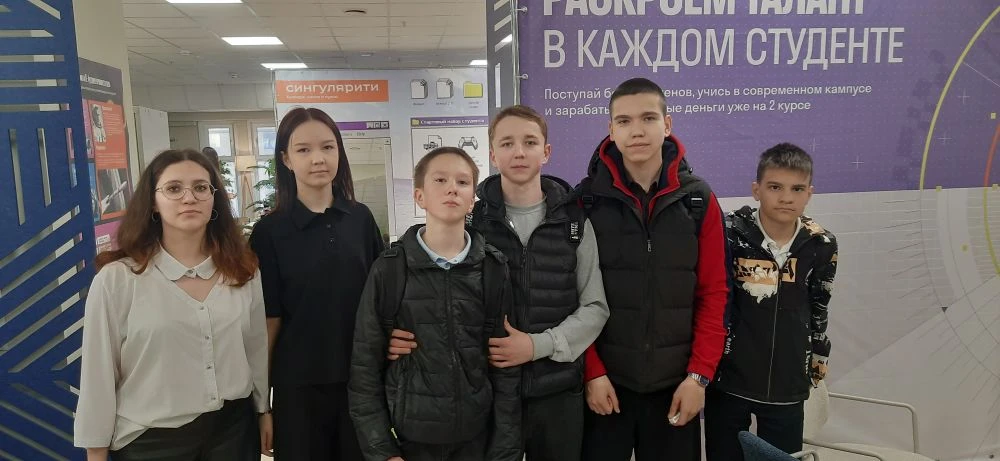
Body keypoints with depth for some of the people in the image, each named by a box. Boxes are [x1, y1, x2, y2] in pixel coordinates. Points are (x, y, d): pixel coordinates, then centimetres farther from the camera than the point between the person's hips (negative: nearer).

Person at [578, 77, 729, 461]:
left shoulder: (699, 200, 0)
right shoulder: (587, 199, -5)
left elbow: (714, 294, 0)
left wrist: (699, 375, -5)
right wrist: (592, 372, -8)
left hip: (675, 384, 2)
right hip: (605, 384, -1)